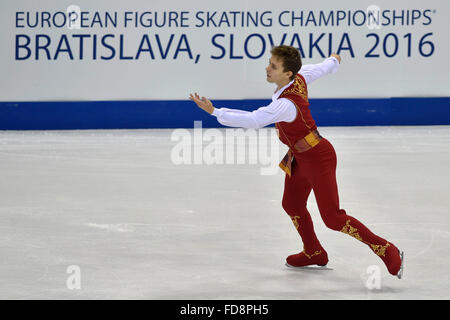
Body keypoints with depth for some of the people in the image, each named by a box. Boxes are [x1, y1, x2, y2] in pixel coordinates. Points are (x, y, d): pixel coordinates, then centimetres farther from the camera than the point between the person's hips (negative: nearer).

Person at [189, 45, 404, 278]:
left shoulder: (286, 104, -34)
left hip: (318, 158, -10)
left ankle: (387, 251, 3)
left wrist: (214, 111, -35)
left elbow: (253, 120, -37)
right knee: (292, 205, 24)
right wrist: (333, 60, 35)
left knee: (332, 218, -5)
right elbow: (323, 68, 11)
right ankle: (314, 253, 46)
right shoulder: (300, 78, -9)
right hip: (301, 157, 10)